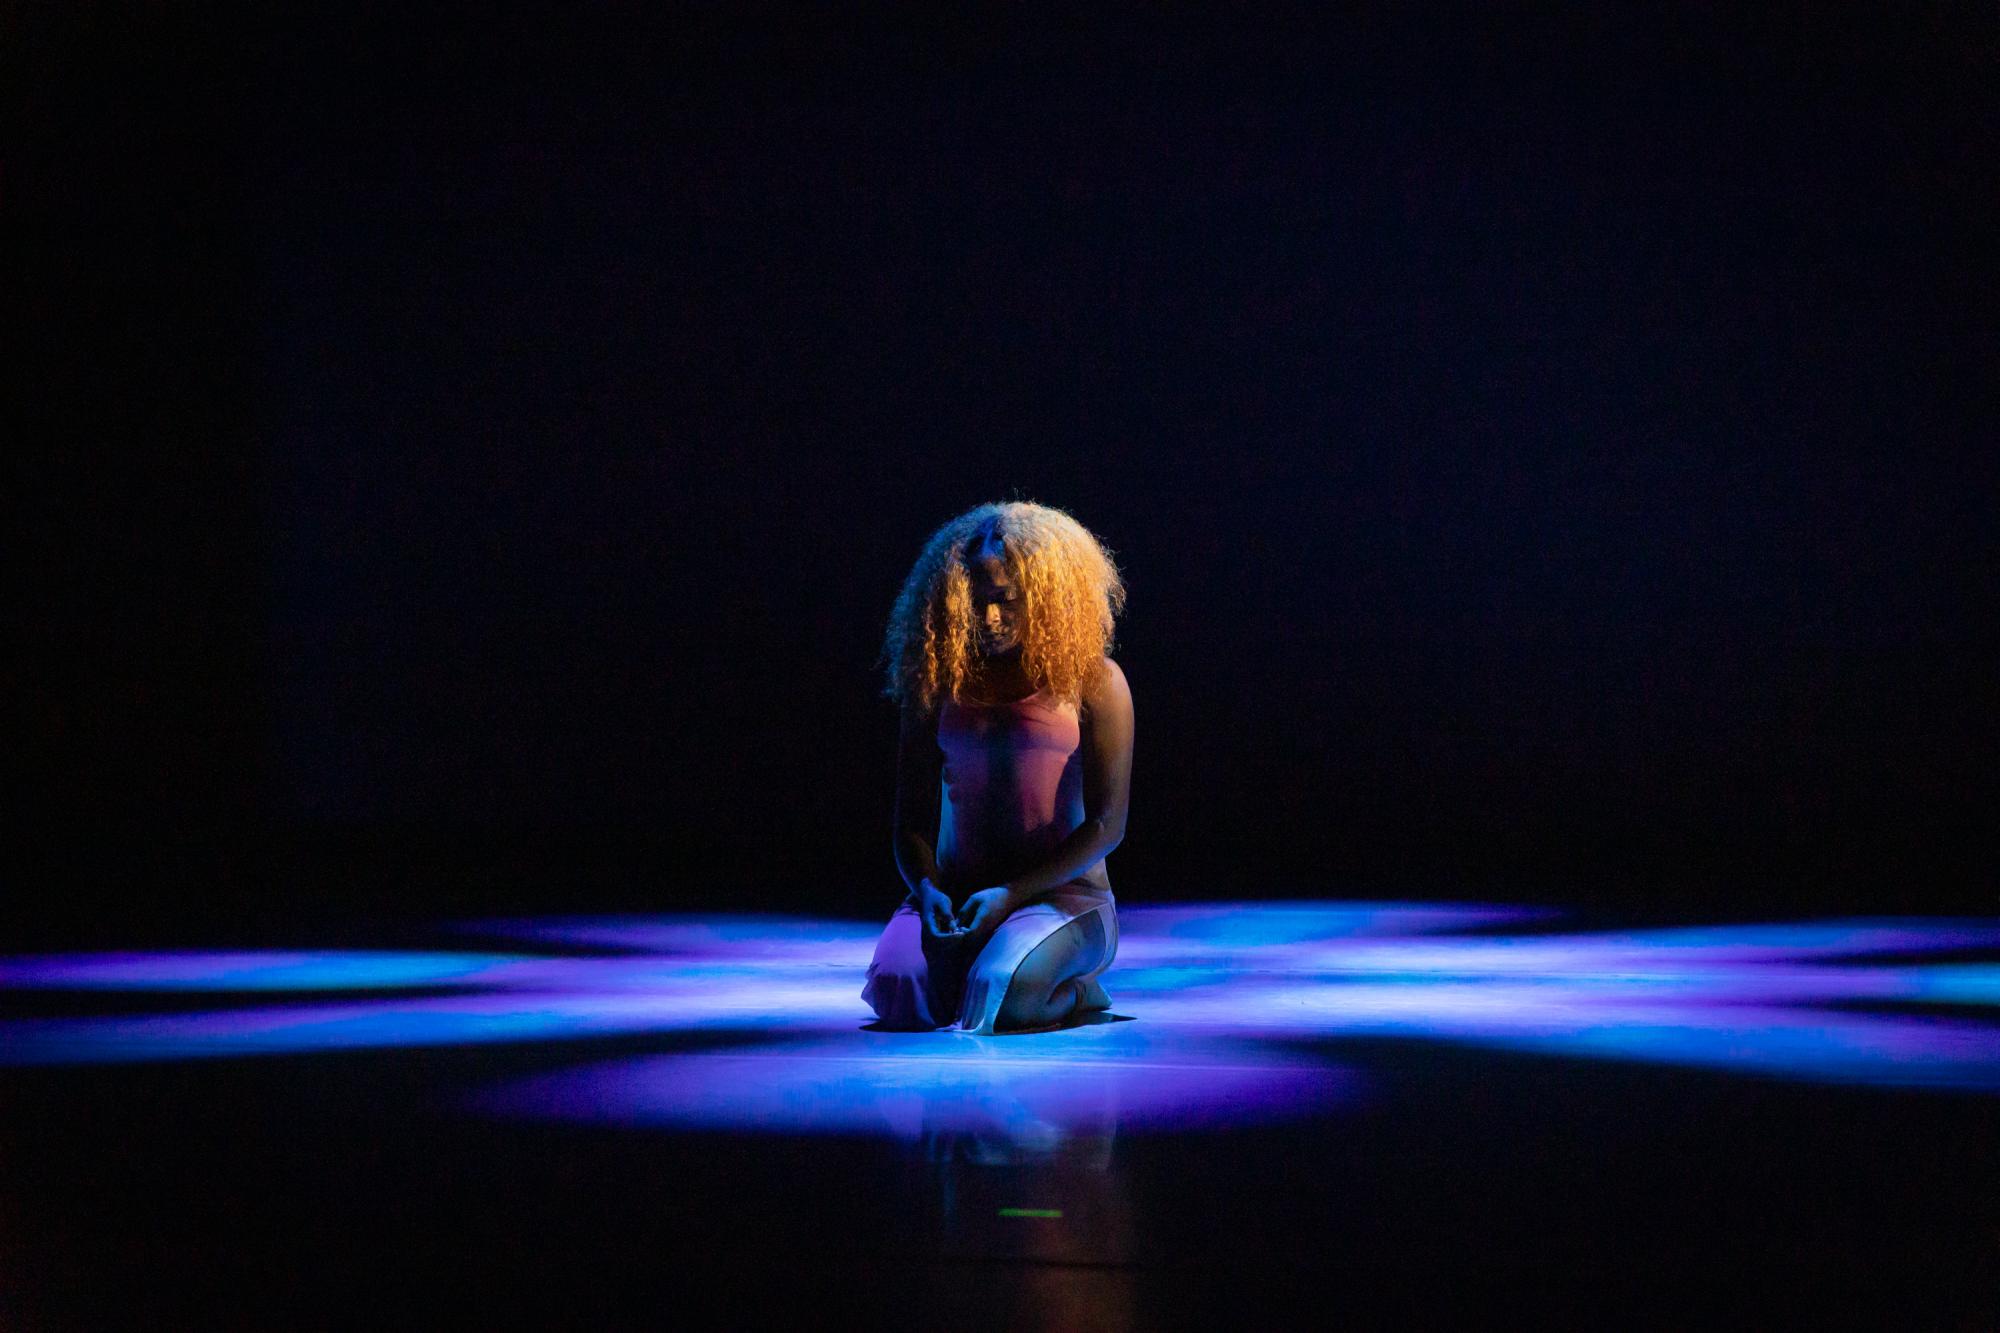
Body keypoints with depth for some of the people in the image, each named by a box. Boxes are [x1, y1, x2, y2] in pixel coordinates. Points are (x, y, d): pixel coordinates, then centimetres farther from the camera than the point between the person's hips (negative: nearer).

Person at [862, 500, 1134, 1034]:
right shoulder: (938, 680, 10)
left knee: (1000, 1001, -34)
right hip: (956, 893, 3)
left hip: (1061, 893, -3)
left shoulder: (1092, 681, 0)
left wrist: (1012, 894, -15)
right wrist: (927, 889, -14)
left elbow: (1107, 824, -5)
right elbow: (911, 816, 8)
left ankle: (1073, 988, 2)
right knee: (898, 994, -30)